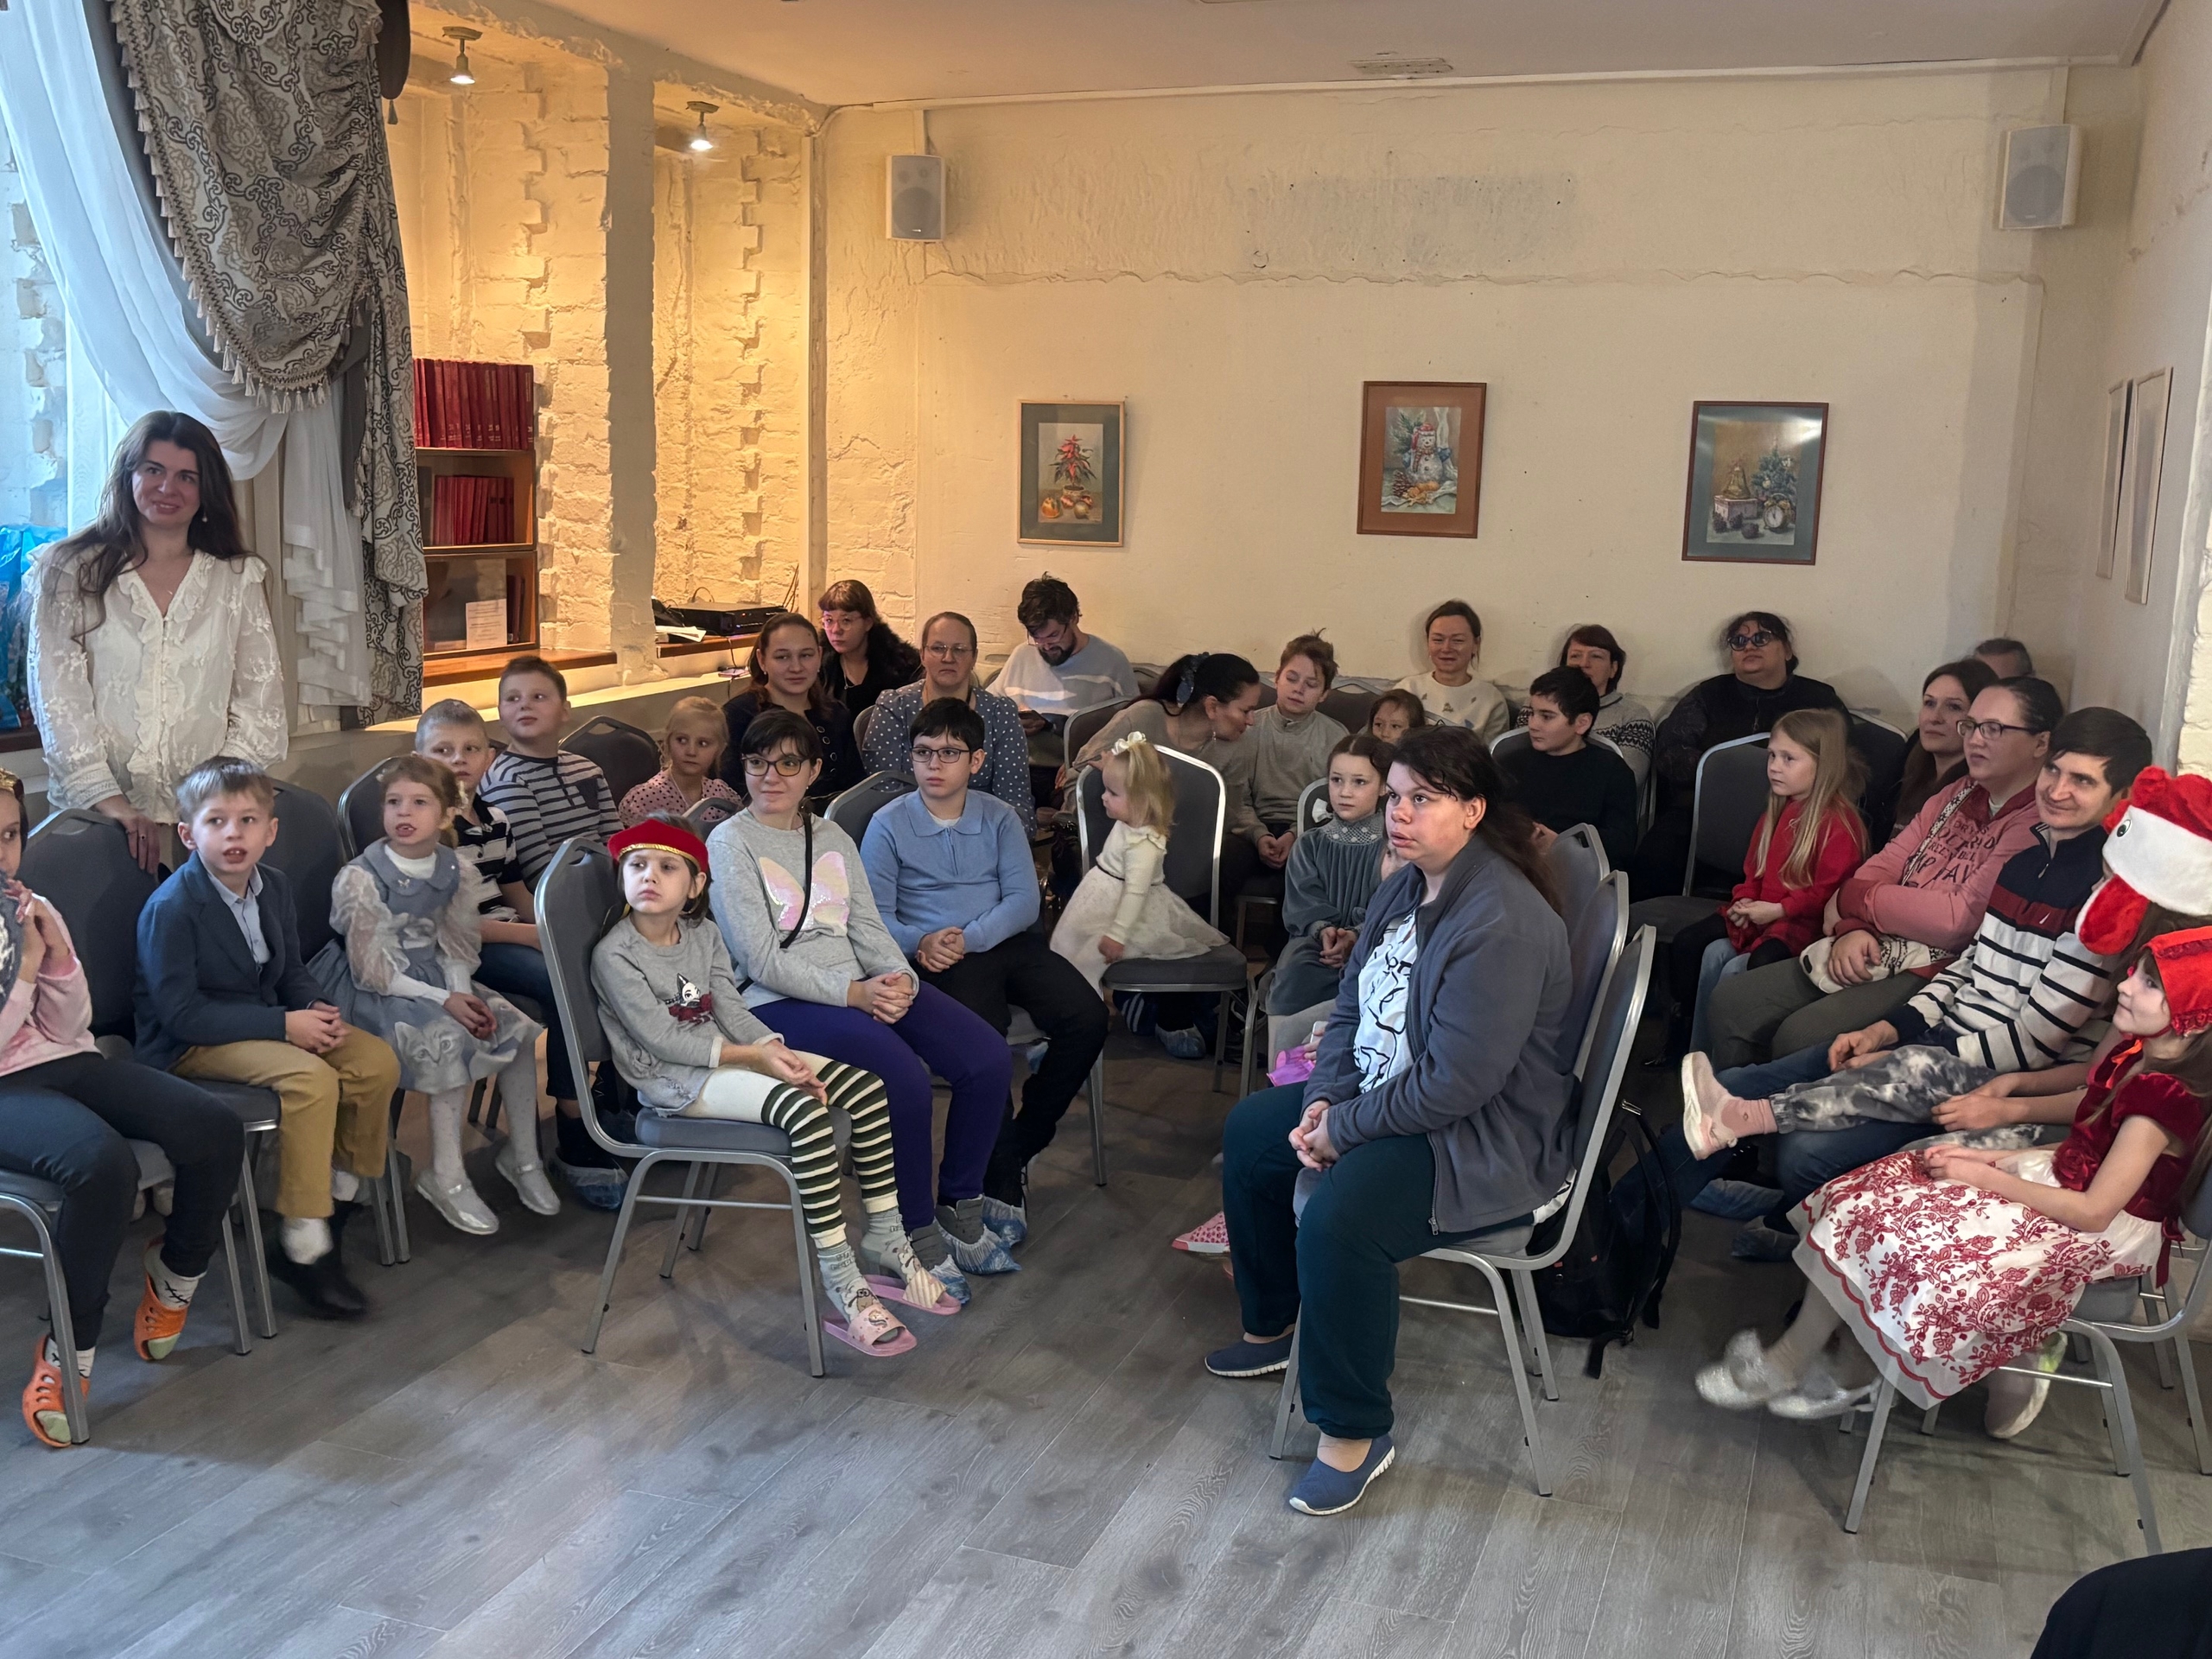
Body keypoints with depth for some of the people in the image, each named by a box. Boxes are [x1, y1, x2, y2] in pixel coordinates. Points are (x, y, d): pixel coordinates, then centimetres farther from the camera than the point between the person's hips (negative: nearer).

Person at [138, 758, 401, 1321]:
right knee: (311, 1079, -31)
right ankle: (303, 1247, -22)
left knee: (377, 1061, -9)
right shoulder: (171, 908, -20)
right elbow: (181, 1012, -23)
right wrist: (283, 1025, -25)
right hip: (189, 1044, -8)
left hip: (264, 1019, 8)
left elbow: (292, 970, 14)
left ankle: (342, 1192, 10)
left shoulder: (273, 887, 3)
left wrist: (317, 1011, -10)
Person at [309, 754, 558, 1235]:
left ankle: (522, 1156, 6)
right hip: (371, 990, -6)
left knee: (517, 1026, -9)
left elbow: (457, 946, 7)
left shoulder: (457, 872, -1)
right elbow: (372, 971, -18)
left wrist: (465, 994, -13)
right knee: (449, 1038, -29)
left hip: (433, 979, 6)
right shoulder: (360, 878, -18)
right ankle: (445, 1177, -18)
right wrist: (443, 1001, -23)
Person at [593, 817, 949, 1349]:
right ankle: (840, 1278, -25)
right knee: (807, 1114, -31)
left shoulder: (703, 934, 9)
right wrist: (753, 1057, -20)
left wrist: (778, 1052, -14)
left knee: (867, 1089, -6)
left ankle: (886, 1240, 4)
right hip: (672, 1081, -8)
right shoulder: (613, 955, -13)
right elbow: (662, 1039, -18)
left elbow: (732, 1011, 5)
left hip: (726, 1054, 8)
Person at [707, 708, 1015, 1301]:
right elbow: (761, 961, -11)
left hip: (862, 987, 7)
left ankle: (958, 1211, 6)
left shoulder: (832, 838, 17)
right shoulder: (730, 842, -3)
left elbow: (869, 927, 11)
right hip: (781, 1004, -6)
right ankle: (915, 1235, -10)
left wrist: (899, 979, -11)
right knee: (906, 1079, -30)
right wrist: (854, 994, -18)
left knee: (989, 1061, -12)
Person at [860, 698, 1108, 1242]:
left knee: (1086, 1017, -20)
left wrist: (970, 938, -15)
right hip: (936, 957, -3)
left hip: (1007, 942, 4)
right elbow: (875, 915, 0)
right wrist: (920, 942, -21)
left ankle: (1021, 1144, -1)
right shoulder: (888, 825, 5)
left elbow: (1024, 899, 2)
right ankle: (1001, 1178, -14)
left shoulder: (1000, 818, 12)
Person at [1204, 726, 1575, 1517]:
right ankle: (1272, 1326, 35)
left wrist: (1343, 1128, -19)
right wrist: (1324, 1099, -6)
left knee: (1338, 1220, -32)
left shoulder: (1500, 923, -28)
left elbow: (1456, 1085, -30)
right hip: (1384, 1098, 11)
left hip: (1486, 1140, -11)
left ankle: (1354, 1437, -11)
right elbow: (1352, 1007, 10)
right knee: (1250, 1128, 17)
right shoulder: (1407, 886, 3)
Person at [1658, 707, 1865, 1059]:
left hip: (1802, 924, -9)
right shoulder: (1777, 812, 13)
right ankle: (1683, 1041, 2)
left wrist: (1779, 910, -20)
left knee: (1737, 970, -28)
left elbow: (1829, 894, -19)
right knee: (1686, 944, -5)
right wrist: (1745, 901, 3)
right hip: (1758, 913, 9)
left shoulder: (1839, 824, -15)